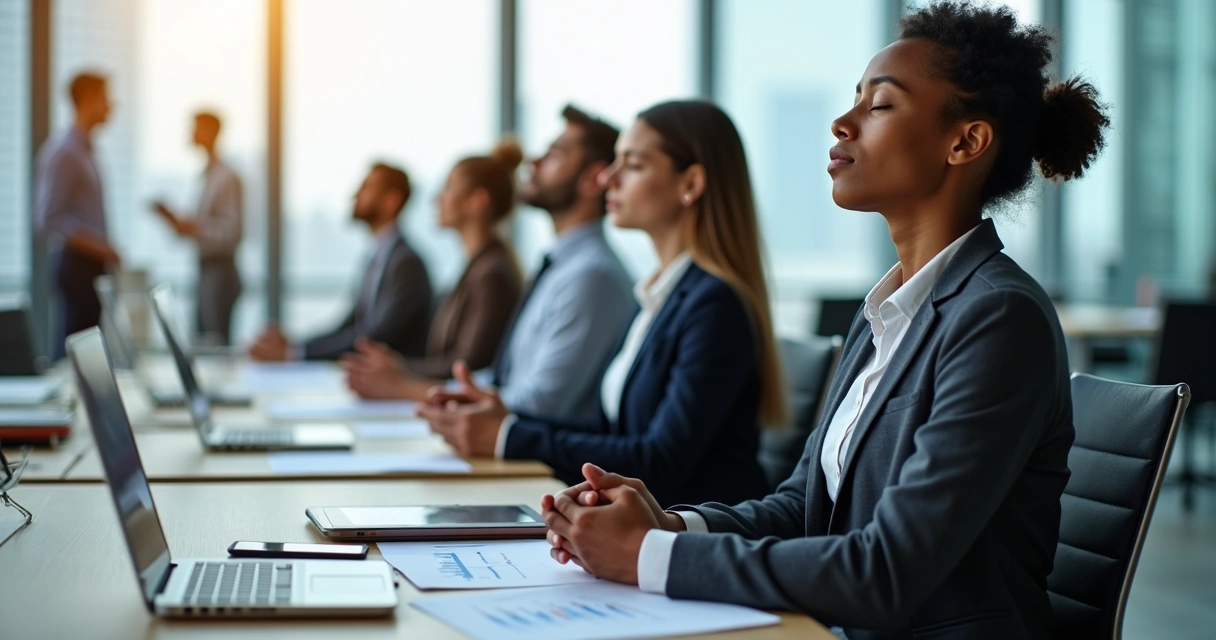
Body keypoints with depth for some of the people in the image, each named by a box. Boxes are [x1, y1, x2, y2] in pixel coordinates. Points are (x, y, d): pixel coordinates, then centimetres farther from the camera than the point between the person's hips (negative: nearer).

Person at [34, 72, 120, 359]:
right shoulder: (63, 152, -12)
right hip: (76, 263, -9)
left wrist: (106, 253, 12)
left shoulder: (84, 150, 16)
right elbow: (48, 220, -18)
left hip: (91, 263, 9)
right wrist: (100, 248, -18)